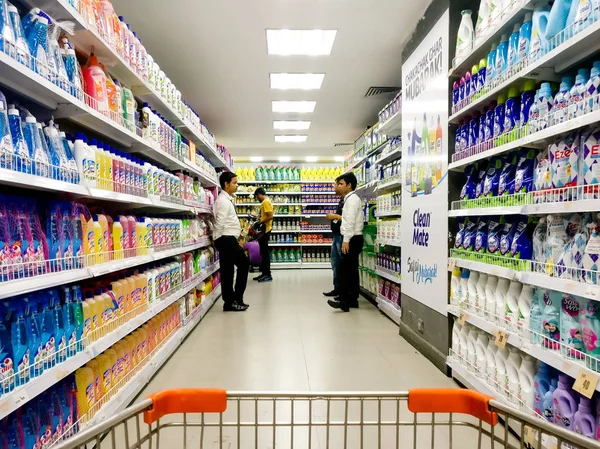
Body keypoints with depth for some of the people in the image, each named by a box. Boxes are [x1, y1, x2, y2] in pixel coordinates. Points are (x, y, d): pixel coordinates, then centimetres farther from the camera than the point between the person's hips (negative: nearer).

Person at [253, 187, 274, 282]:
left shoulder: (266, 202, -14)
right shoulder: (266, 202, 17)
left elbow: (270, 216, -23)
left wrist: (260, 223, -17)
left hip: (265, 230, -10)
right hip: (264, 230, 10)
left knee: (265, 253, -5)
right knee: (263, 252, 13)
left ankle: (268, 275, 0)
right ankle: (264, 273, 20)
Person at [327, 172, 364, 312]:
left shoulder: (352, 199, -11)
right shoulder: (353, 199, 21)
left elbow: (350, 221, -19)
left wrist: (346, 240, -22)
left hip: (352, 239, -10)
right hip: (354, 238, 10)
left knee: (345, 269, -11)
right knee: (352, 270, 11)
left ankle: (344, 301, -10)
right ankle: (353, 300, 15)